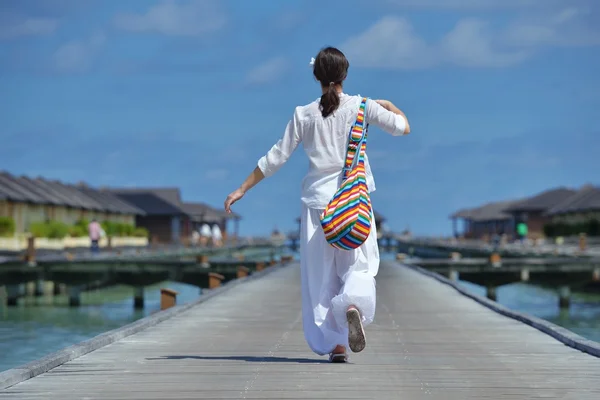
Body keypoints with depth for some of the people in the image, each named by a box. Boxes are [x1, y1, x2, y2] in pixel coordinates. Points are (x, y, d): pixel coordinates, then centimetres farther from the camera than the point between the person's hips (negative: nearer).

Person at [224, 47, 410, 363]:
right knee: (360, 265, 3)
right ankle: (353, 304, -31)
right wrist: (389, 105, 23)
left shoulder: (304, 115, 1)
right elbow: (403, 128, 2)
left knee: (322, 275, 7)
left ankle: (335, 343, 3)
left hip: (317, 199, 1)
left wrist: (242, 189, 10)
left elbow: (275, 158, 2)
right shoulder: (361, 106, -1)